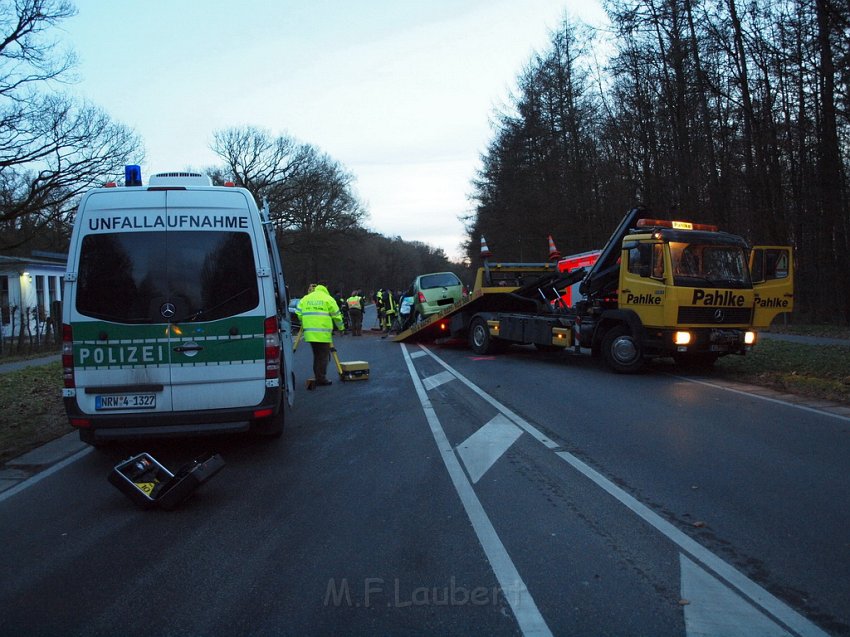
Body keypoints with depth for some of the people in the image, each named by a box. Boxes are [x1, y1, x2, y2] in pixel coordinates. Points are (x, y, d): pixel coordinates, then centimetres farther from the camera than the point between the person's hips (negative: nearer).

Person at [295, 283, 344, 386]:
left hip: (310, 332, 5)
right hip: (323, 333, -5)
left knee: (317, 355, 16)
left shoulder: (305, 299, 16)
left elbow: (299, 313, 12)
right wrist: (340, 327, 16)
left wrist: (304, 325, 25)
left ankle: (317, 377, 20)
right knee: (323, 355, 0)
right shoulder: (328, 299, 2)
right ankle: (321, 378, -3)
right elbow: (336, 315, 3)